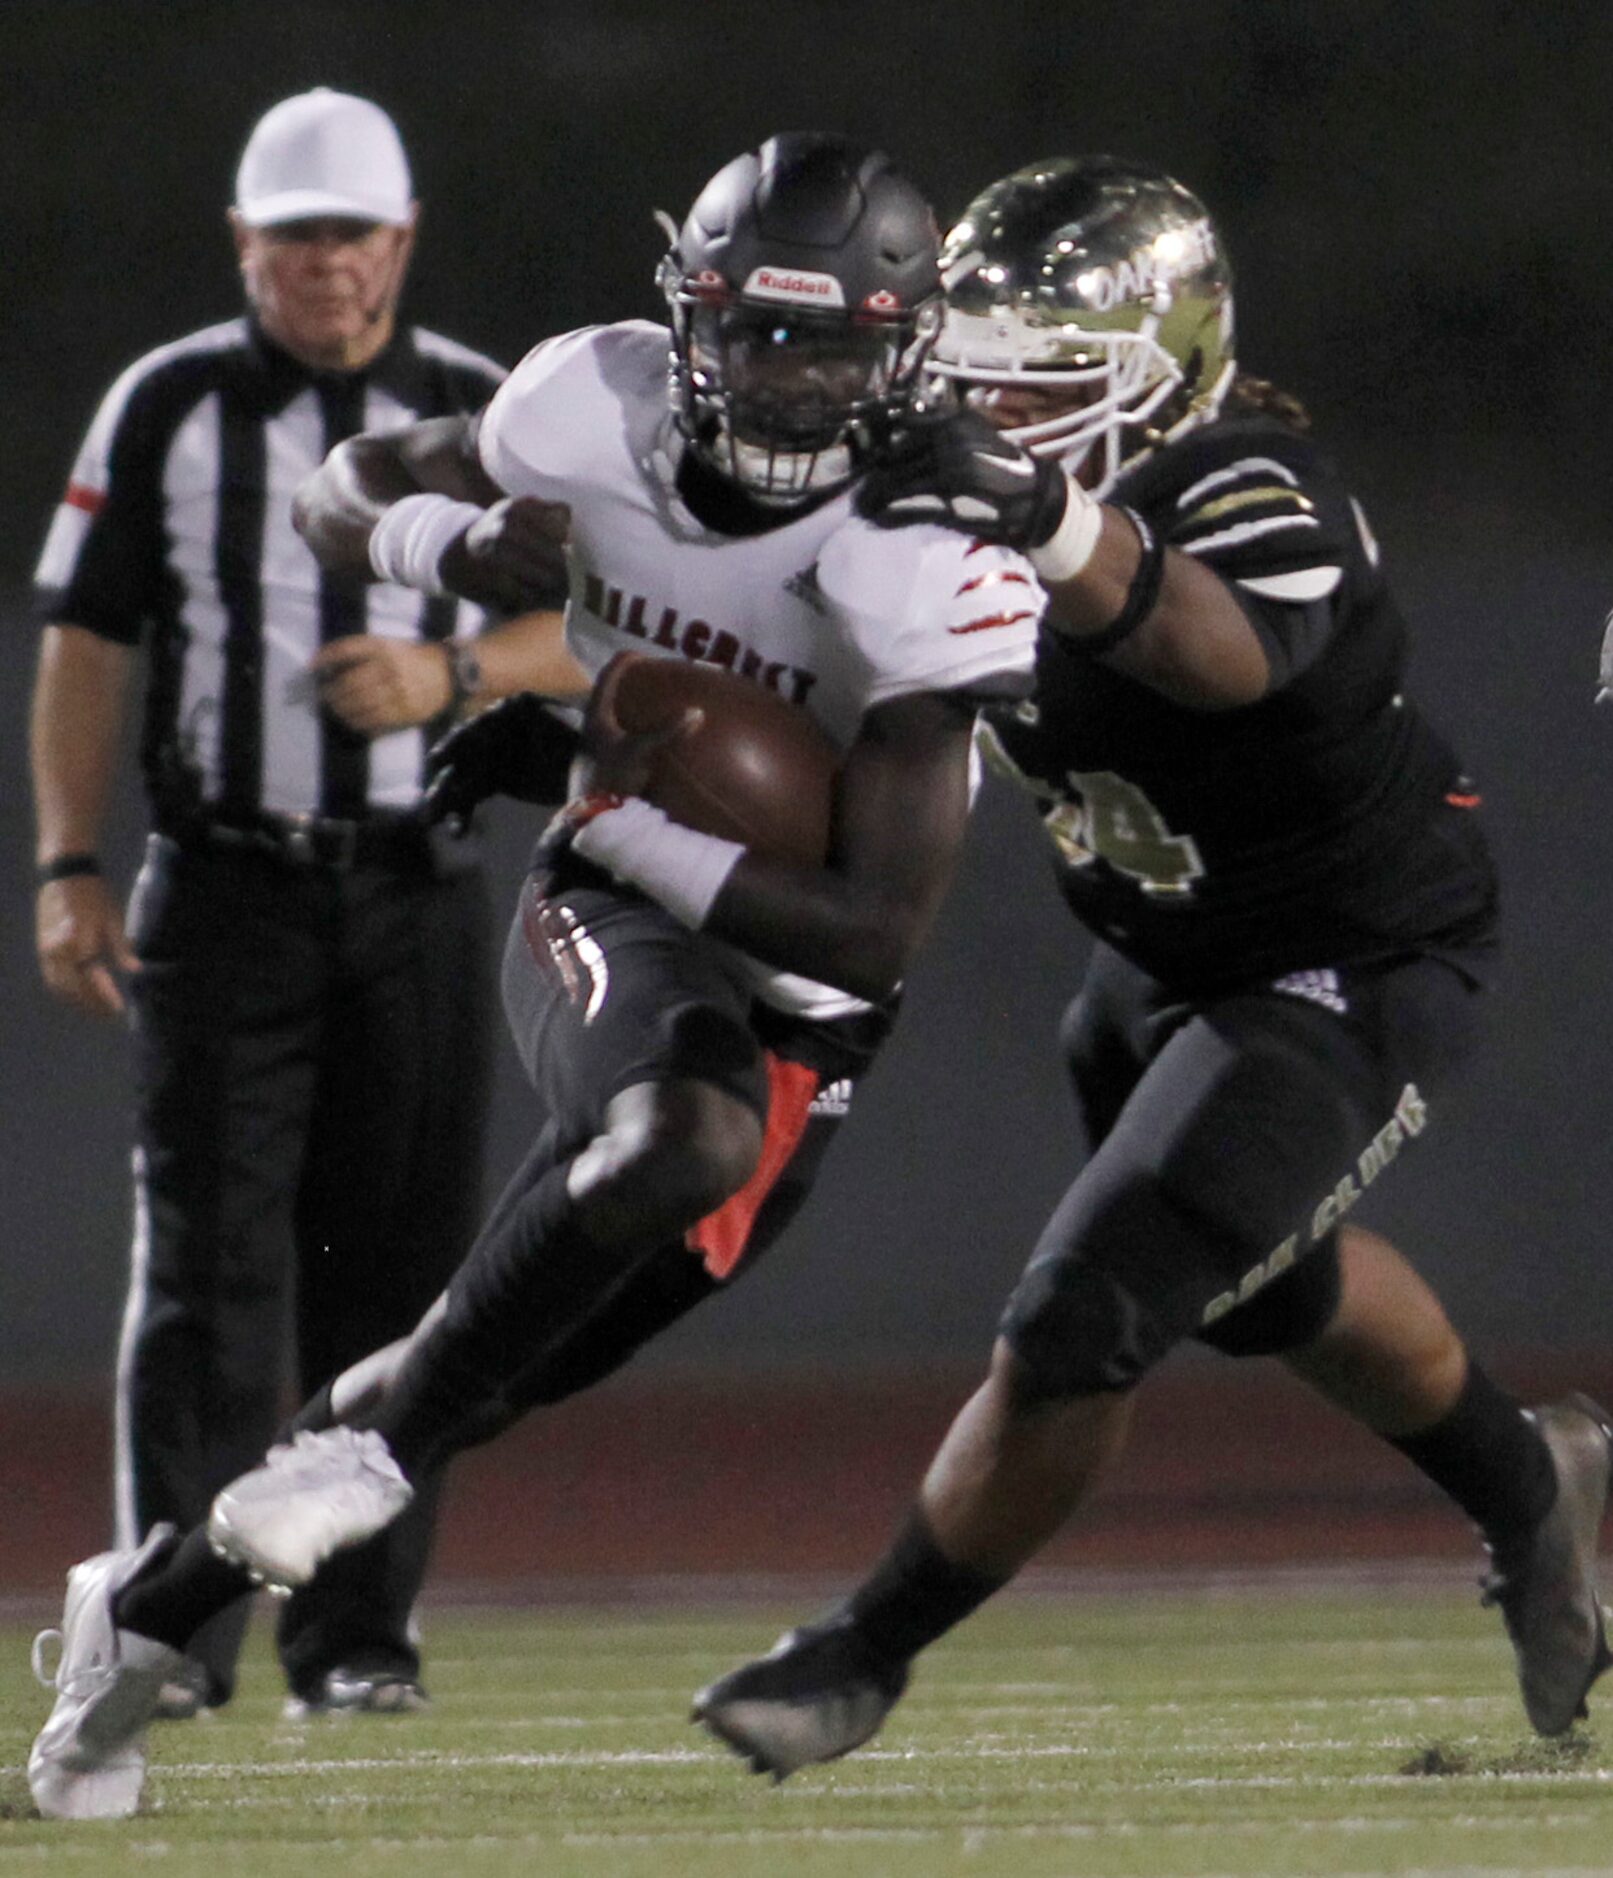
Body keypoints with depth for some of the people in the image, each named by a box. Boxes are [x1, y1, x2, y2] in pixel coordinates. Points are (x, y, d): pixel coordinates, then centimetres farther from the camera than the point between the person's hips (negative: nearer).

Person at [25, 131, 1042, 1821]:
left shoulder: (921, 575, -24)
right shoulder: (601, 411, -10)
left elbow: (874, 933, -24)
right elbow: (345, 493, 9)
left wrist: (608, 818, -26)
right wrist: (455, 547, -15)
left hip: (794, 1007, -1)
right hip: (608, 923, 1)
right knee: (682, 1128, -36)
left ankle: (150, 1604, 3)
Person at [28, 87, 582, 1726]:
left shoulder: (482, 412, 7)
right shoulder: (169, 407, 3)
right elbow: (85, 644, 4)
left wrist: (452, 673, -12)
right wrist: (69, 869, -4)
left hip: (417, 897, 2)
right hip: (223, 893, -2)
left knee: (393, 1276, 3)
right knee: (210, 1266, -9)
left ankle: (358, 1637, 10)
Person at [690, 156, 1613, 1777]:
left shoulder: (1251, 501, -33)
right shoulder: (991, 489, -9)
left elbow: (1230, 652, -58)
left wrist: (1059, 530, -77)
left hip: (1346, 979, -9)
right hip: (1165, 963, 9)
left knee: (1080, 1325, -12)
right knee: (1272, 1287, 30)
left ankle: (865, 1658, 8)